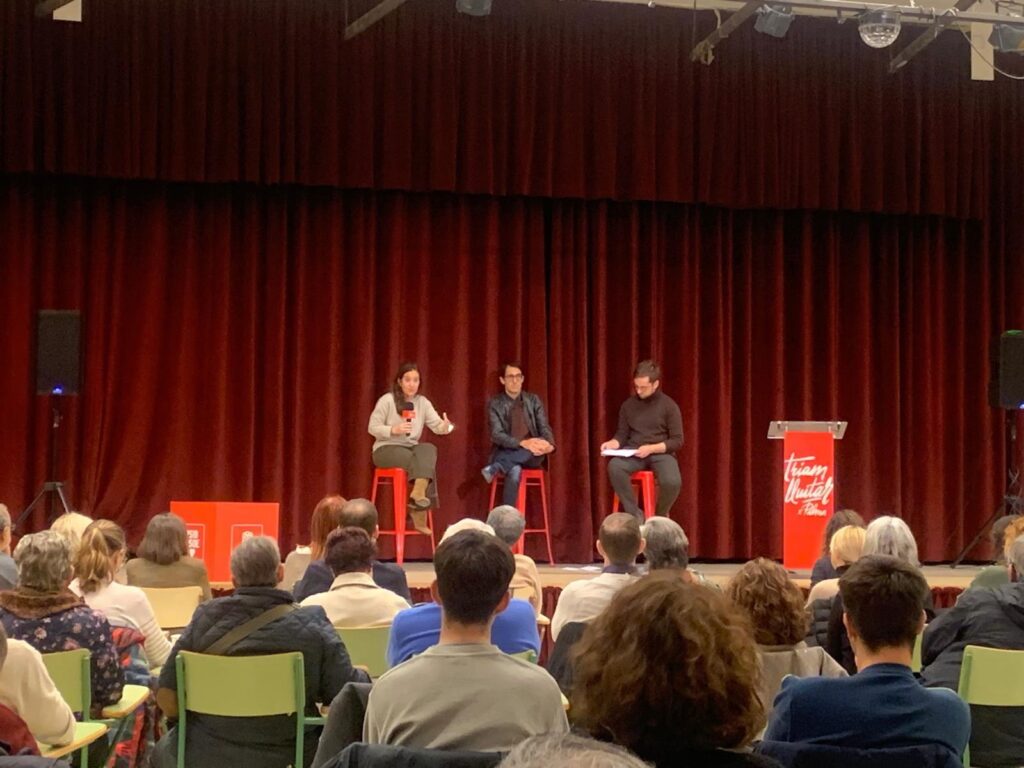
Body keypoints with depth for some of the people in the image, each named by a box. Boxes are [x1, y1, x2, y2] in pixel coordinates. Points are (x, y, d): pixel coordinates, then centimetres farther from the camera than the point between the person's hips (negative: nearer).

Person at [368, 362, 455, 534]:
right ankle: (419, 513, -28)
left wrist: (445, 426, -29)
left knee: (429, 450, -30)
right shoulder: (387, 400, -6)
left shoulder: (423, 402, 6)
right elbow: (372, 427, -8)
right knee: (422, 461, -30)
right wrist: (394, 430, -24)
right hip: (386, 449, -4)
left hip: (411, 448, 4)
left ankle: (418, 494, -39)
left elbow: (436, 426, -5)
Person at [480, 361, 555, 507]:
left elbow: (544, 428, 2)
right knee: (514, 470, -40)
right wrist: (522, 443, -31)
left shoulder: (533, 400, 9)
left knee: (541, 445, -34)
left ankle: (496, 468, -35)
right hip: (506, 453, -3)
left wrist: (549, 445, -25)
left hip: (531, 456, 3)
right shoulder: (495, 404, 0)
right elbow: (497, 435, -12)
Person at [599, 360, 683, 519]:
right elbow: (622, 434, 11)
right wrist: (613, 443, -13)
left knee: (672, 482, -34)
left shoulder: (669, 405, 0)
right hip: (633, 453, 2)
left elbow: (677, 441, -3)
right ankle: (635, 515, -21)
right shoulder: (628, 405, 8)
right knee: (614, 466, -33)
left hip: (660, 453, -2)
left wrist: (651, 448, -17)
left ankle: (660, 517, 0)